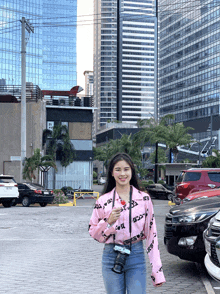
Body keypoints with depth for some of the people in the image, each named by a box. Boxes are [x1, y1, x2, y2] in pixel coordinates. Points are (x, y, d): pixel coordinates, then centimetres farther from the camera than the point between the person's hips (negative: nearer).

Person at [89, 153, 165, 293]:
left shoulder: (144, 199, 1)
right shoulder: (103, 201, 2)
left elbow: (151, 233, 1)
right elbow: (93, 233, 5)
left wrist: (157, 271, -4)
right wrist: (109, 221, -14)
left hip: (137, 256, 0)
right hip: (111, 257, 1)